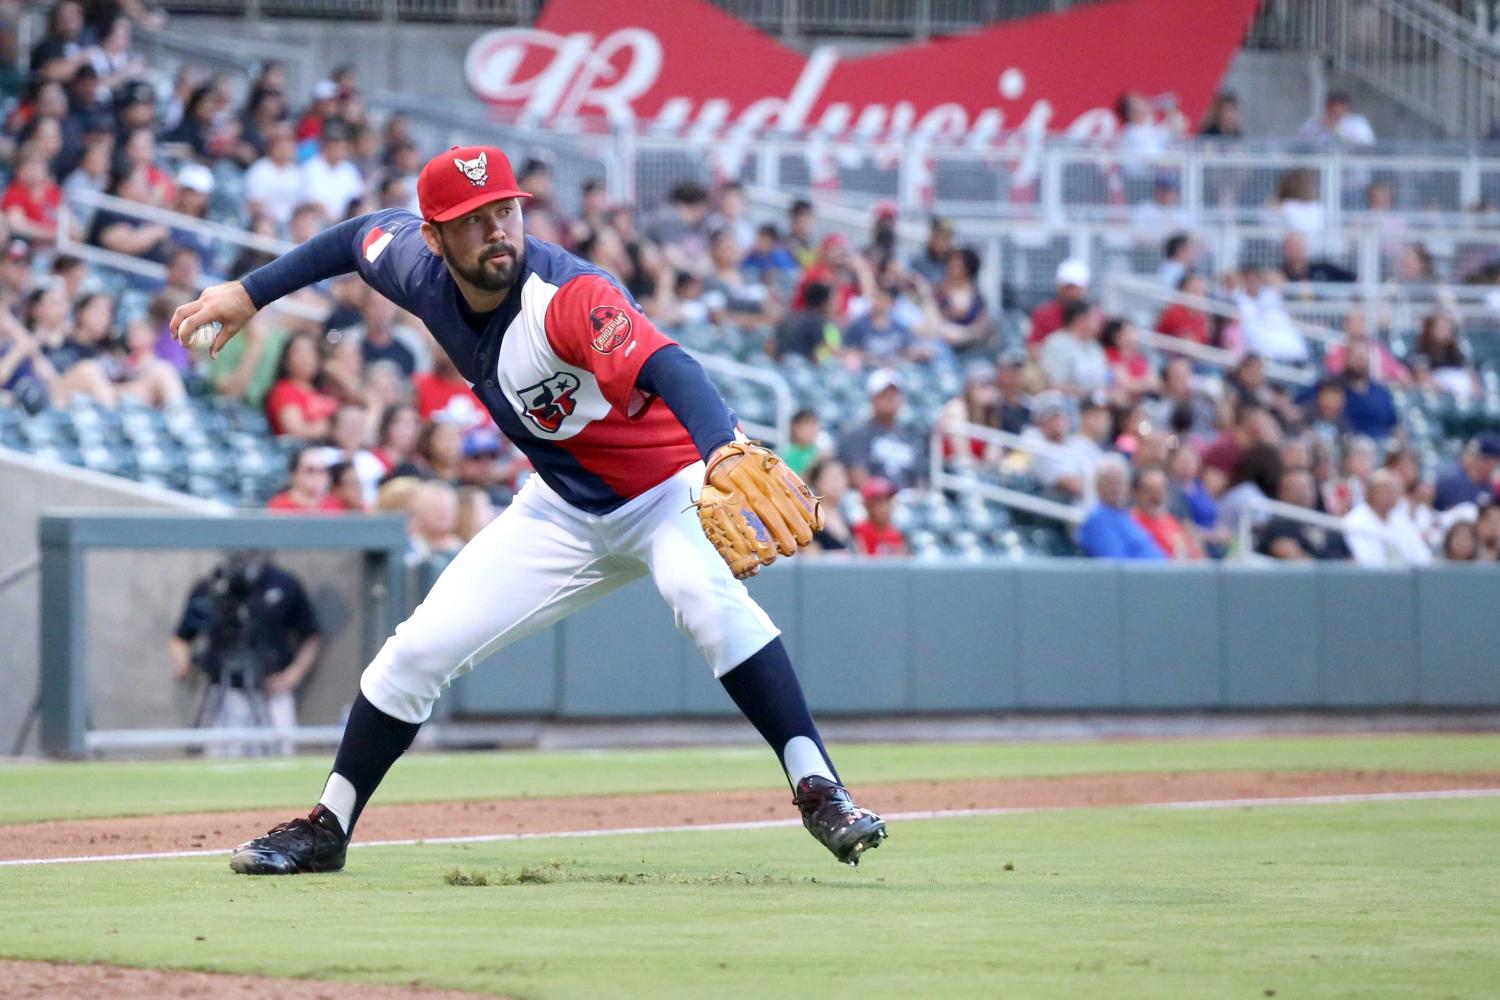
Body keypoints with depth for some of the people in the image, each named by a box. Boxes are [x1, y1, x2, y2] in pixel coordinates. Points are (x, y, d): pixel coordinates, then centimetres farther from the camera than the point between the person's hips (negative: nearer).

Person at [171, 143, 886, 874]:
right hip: (565, 511, 7)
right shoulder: (420, 270, -13)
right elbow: (361, 237, 12)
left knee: (705, 593, -37)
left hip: (668, 490, -6)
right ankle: (327, 829, 19)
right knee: (418, 650, 2)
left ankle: (818, 792, -36)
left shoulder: (567, 296, -34)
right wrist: (251, 293, 12)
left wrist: (723, 452, -71)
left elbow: (665, 368, -52)